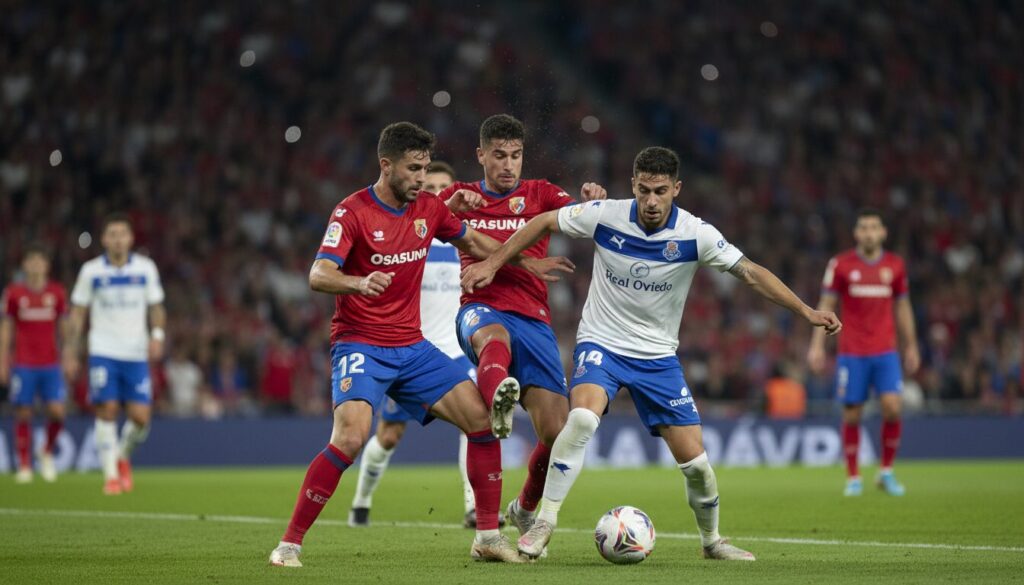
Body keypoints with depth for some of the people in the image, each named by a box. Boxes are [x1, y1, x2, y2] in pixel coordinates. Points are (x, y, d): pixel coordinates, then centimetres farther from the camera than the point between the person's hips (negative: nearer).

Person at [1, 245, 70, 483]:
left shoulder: (57, 292, 6)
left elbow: (65, 327, 11)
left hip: (51, 364, 1)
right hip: (23, 364, -1)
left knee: (57, 411, -10)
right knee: (23, 414, -2)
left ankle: (47, 453, 16)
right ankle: (24, 465, 8)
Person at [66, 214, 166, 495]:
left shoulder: (146, 268, 5)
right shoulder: (91, 271, 2)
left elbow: (156, 306, 11)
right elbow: (77, 312, 7)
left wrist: (157, 334, -8)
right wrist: (71, 351, 2)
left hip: (136, 354, 1)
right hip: (103, 352, -1)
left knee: (141, 416, -7)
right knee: (107, 411, -11)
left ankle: (123, 457, 23)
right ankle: (111, 474, -2)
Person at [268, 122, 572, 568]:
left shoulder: (428, 208, 5)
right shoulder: (352, 212, -13)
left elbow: (471, 242, 26)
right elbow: (318, 276, -25)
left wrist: (527, 264, 25)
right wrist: (358, 283, -45)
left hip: (412, 347, 6)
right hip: (360, 344, -6)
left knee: (482, 417, -2)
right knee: (350, 437, -27)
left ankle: (488, 537, 9)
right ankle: (289, 543, -15)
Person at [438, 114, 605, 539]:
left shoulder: (539, 194, 14)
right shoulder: (460, 195, 15)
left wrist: (593, 200, -27)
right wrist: (452, 206, -11)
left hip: (533, 319, 2)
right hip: (481, 309, -1)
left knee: (557, 434, -7)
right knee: (493, 336, -41)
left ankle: (525, 509, 20)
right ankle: (500, 400, -75)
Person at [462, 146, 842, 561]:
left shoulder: (695, 235, -14)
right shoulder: (605, 216, -14)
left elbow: (751, 274, -10)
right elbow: (544, 223, 0)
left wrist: (806, 312, -18)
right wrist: (491, 265, -2)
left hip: (657, 355, 1)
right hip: (601, 343, -1)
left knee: (694, 460, -3)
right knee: (583, 418, -31)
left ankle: (712, 540, 25)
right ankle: (542, 526, -21)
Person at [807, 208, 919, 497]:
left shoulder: (895, 265, 6)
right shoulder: (841, 264, -1)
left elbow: (902, 307, 15)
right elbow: (826, 306, 2)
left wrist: (911, 346, 16)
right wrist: (817, 345, -4)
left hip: (886, 351, 1)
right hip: (852, 352, -1)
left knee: (892, 407, -12)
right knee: (852, 414, -1)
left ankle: (886, 472, 5)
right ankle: (853, 478, 11)